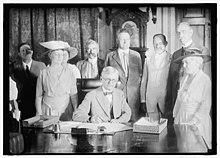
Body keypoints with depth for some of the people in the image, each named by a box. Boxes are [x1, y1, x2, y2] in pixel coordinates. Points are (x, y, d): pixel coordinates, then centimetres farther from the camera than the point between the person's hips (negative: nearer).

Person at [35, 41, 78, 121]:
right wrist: (39, 114, 0)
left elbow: (73, 95, 5)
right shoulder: (43, 73, 1)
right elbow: (38, 96, 5)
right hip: (48, 112, -1)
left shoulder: (69, 73, 3)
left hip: (65, 112, 1)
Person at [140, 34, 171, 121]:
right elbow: (144, 78, 12)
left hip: (165, 95, -2)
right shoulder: (148, 57, 10)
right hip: (150, 96, 3)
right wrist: (143, 99, 8)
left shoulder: (171, 58, 0)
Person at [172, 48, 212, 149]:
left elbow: (206, 105, -14)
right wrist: (176, 116, 8)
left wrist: (192, 121, -17)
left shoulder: (205, 80, -11)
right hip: (181, 118, 6)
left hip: (198, 121, -6)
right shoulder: (184, 78, 9)